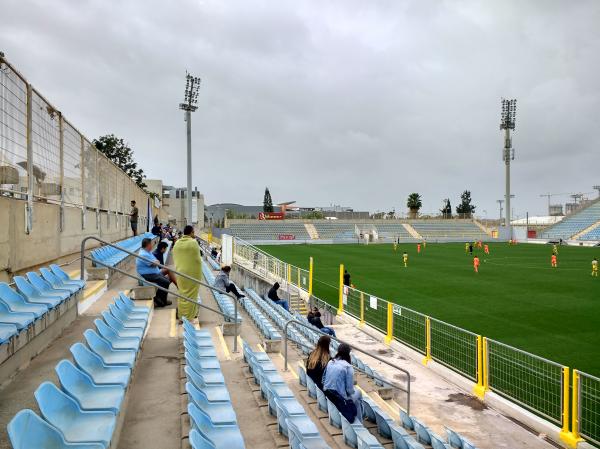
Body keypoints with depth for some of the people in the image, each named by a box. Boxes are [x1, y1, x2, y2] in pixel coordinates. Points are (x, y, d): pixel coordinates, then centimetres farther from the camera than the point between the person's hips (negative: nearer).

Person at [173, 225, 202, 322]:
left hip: (180, 272, 6)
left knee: (182, 293, 16)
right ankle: (188, 317, 8)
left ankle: (181, 316, 25)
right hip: (192, 272, -6)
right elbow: (197, 259, -11)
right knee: (190, 295, 3)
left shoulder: (177, 243, 3)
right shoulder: (193, 242, -14)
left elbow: (175, 258, 9)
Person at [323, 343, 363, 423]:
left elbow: (323, 379, 8)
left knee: (355, 391, 26)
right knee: (357, 393, 21)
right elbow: (350, 389, -15)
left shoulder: (330, 362, 0)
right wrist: (354, 391, 7)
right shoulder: (348, 367, -18)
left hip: (327, 394, 6)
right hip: (340, 398, -6)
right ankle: (358, 422, 32)